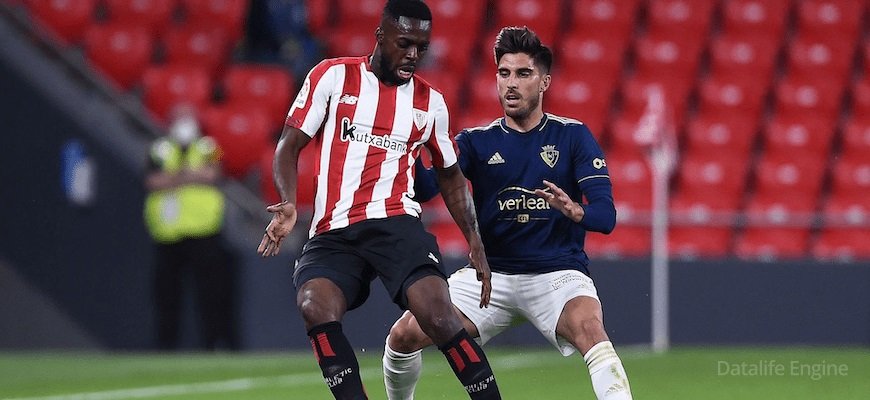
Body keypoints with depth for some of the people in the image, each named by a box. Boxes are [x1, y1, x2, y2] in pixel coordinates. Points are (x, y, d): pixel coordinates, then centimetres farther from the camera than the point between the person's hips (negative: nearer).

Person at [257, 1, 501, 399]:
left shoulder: (430, 102, 13)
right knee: (315, 307, -29)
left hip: (396, 224, 0)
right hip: (333, 233, 0)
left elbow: (450, 176, 26)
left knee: (437, 314, -24)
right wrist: (289, 204, -15)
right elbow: (290, 146, 3)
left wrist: (475, 243, 18)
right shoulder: (332, 76, 5)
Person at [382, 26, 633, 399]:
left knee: (590, 329, -34)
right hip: (491, 274, 3)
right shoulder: (477, 141, 5)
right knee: (403, 336, -11)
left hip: (557, 273, -3)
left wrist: (573, 210, -33)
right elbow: (422, 189, -10)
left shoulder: (572, 136, 0)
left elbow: (605, 215, -9)